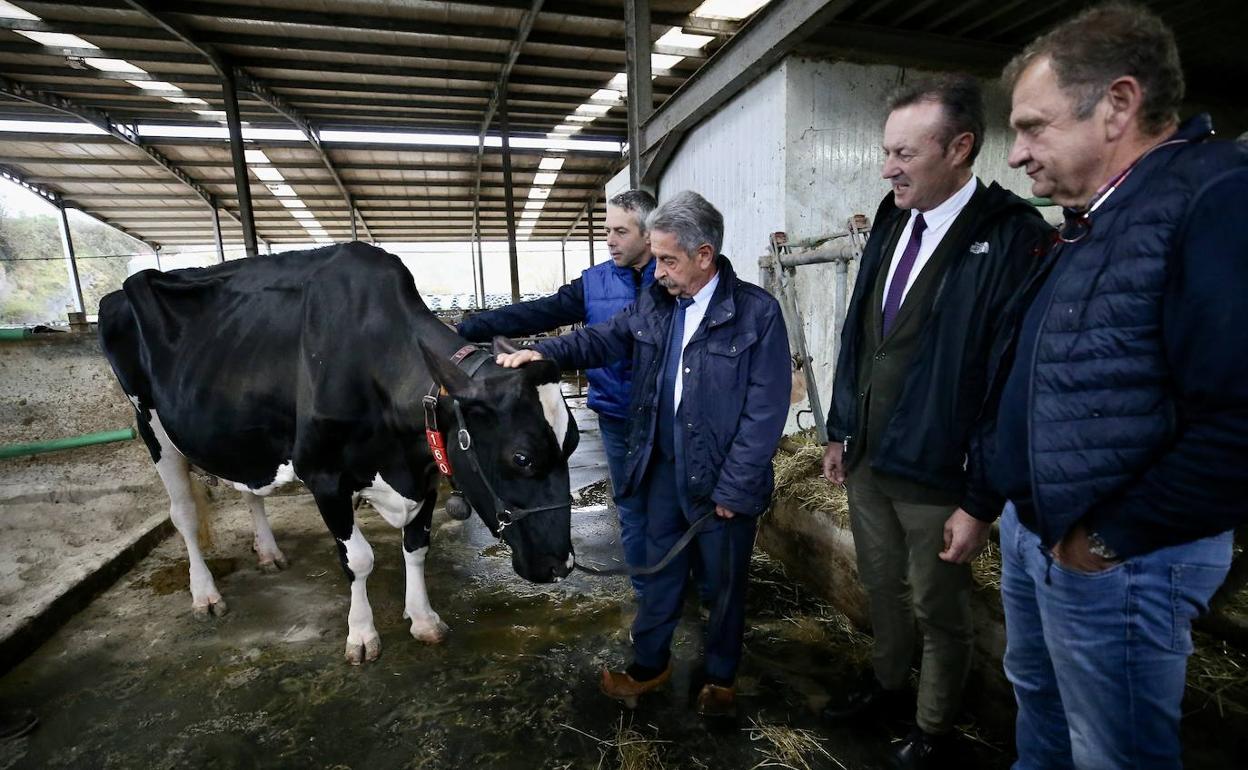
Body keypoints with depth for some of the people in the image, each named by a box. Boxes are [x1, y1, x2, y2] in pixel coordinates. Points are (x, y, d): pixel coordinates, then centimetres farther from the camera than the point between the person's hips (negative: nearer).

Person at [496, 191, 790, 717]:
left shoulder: (757, 313, -14)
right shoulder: (654, 305, 1)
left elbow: (766, 410, -15)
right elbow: (602, 340, 12)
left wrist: (733, 489, -15)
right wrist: (544, 352, -5)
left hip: (722, 479, -4)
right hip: (664, 467, 5)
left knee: (725, 581, 16)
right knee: (659, 570, 20)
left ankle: (721, 677, 41)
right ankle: (649, 664, 43)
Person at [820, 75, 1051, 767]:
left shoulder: (1015, 237, -16)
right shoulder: (892, 221, 5)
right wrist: (839, 432, 11)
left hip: (938, 477, -6)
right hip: (865, 459, 6)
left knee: (939, 611, 17)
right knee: (881, 588, 24)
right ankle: (887, 687, 50)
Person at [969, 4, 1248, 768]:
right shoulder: (1091, 222, 10)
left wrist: (1106, 538, -18)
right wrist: (994, 498, 13)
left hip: (1112, 557, -8)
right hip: (1030, 530, 8)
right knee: (1038, 703, 27)